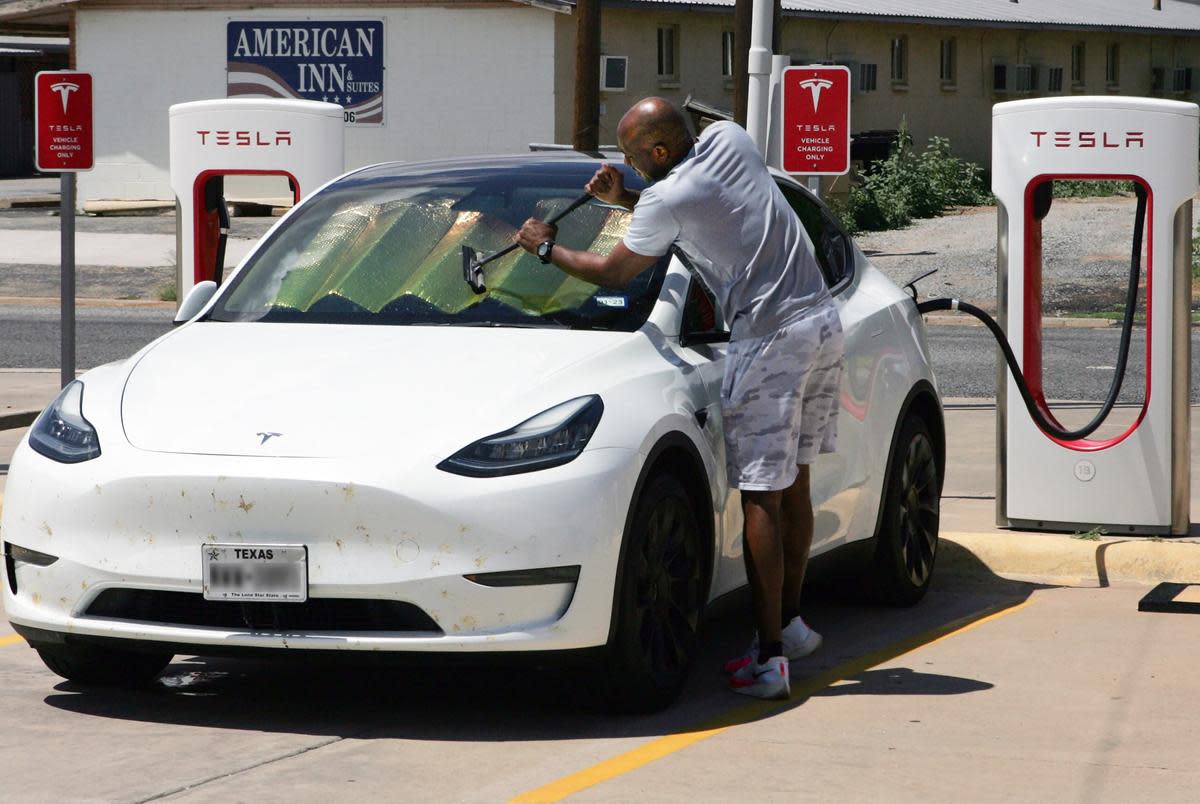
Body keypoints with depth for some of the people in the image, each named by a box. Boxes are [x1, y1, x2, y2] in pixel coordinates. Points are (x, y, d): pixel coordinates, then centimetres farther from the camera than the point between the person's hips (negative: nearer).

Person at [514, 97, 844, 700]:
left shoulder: (668, 201, -11)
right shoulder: (730, 139, 10)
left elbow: (611, 273, 3)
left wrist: (546, 248, 18)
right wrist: (623, 199, 18)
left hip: (770, 338, -8)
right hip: (823, 321, 9)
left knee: (761, 498, -7)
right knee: (793, 484, 17)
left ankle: (769, 658, -9)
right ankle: (790, 624, 26)